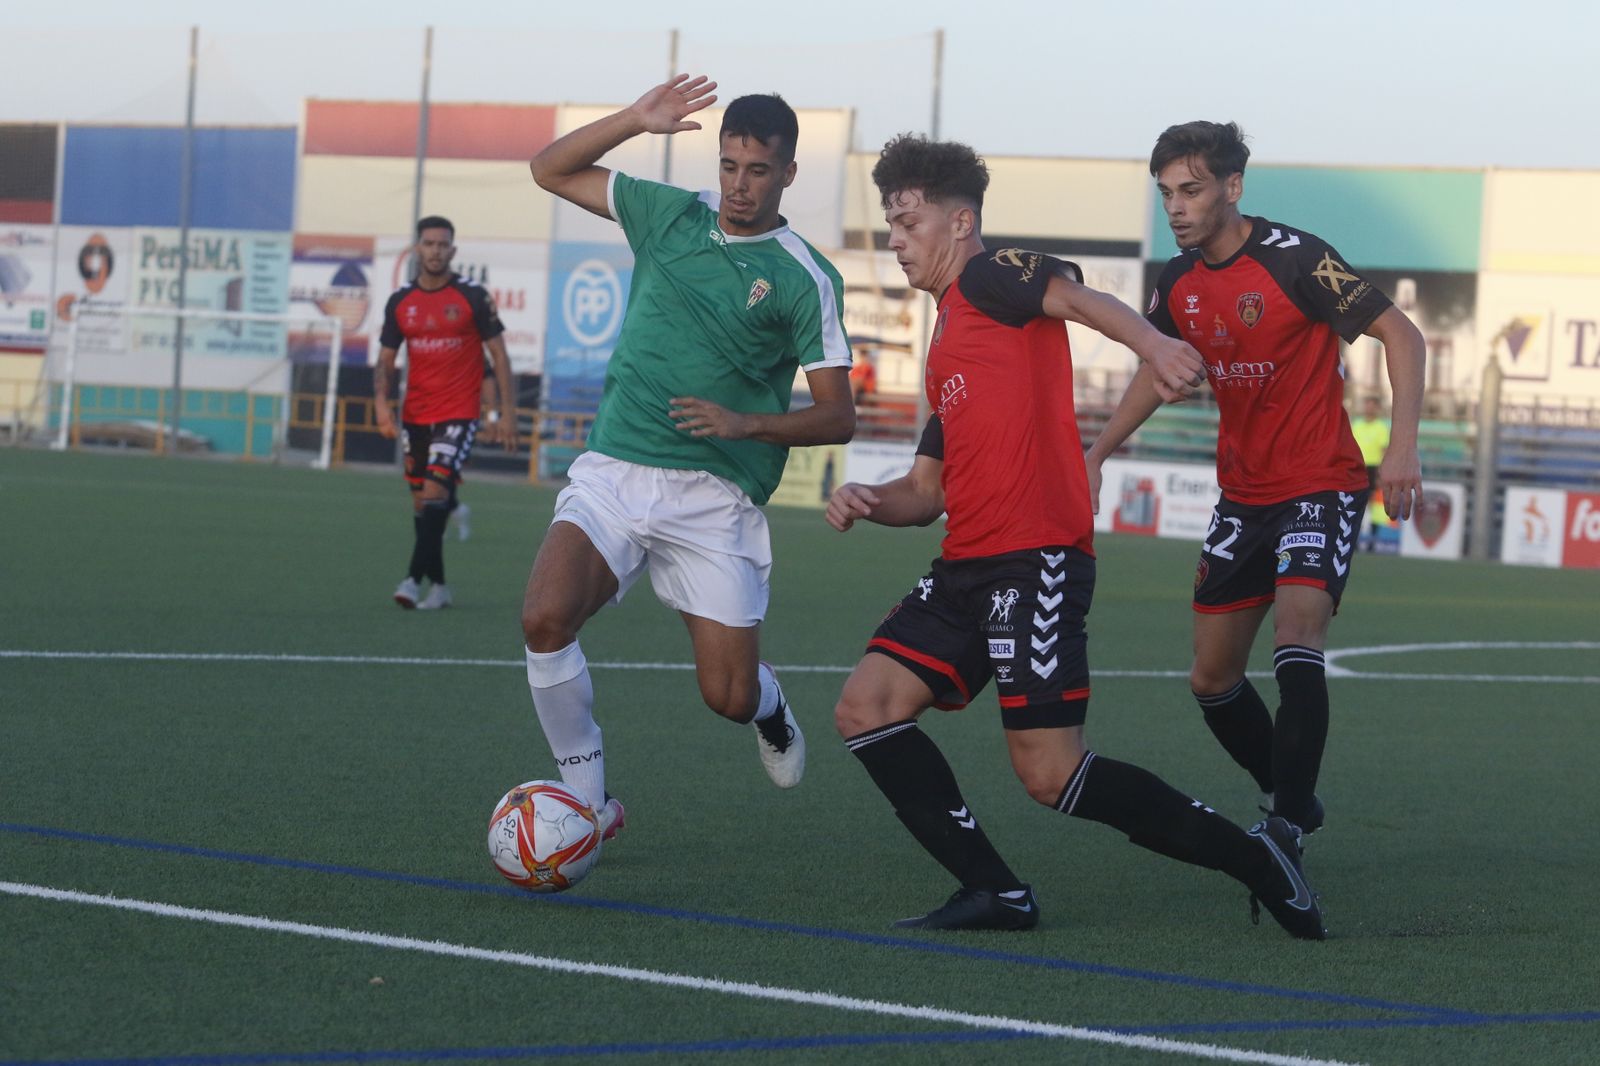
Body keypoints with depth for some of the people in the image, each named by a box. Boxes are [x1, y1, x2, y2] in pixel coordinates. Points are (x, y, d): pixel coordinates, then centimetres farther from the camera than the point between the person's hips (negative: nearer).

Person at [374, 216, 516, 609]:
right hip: (415, 415, 5)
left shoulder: (473, 297, -5)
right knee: (421, 501, 7)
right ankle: (438, 586, 17)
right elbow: (386, 359, 9)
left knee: (434, 491, -18)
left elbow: (498, 354, -2)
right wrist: (381, 400, -9)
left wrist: (507, 412, -7)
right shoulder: (400, 302, 6)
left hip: (458, 414, -5)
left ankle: (415, 578, -21)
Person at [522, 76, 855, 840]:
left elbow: (837, 417, -3)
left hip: (714, 496, -2)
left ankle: (770, 708, 38)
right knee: (544, 617, -25)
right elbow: (550, 170, 13)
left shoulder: (806, 279, -2)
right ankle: (588, 804, -8)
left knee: (728, 696, -3)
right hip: (612, 472, 2)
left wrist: (745, 423, -20)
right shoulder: (669, 215, 8)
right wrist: (635, 120, 0)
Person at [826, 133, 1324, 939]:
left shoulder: (988, 278, 0)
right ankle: (995, 893, 0)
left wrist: (1151, 343, -44)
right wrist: (869, 502, 7)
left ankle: (1253, 856, 2)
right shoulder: (948, 340, 26)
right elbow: (929, 489, 29)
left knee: (1049, 774, -11)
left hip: (1035, 559, -9)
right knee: (865, 709, -1)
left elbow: (1072, 294, -23)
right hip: (968, 567, 9)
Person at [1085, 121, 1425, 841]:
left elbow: (1400, 334, -15)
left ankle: (1289, 827, -26)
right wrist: (1096, 456, 16)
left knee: (1296, 637, -27)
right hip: (1241, 496, 7)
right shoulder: (1178, 283, 2)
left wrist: (1403, 445, -25)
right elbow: (1158, 370, 21)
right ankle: (1289, 797, 27)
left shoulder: (1293, 259, -18)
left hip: (1320, 486, -7)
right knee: (1211, 680, 7)